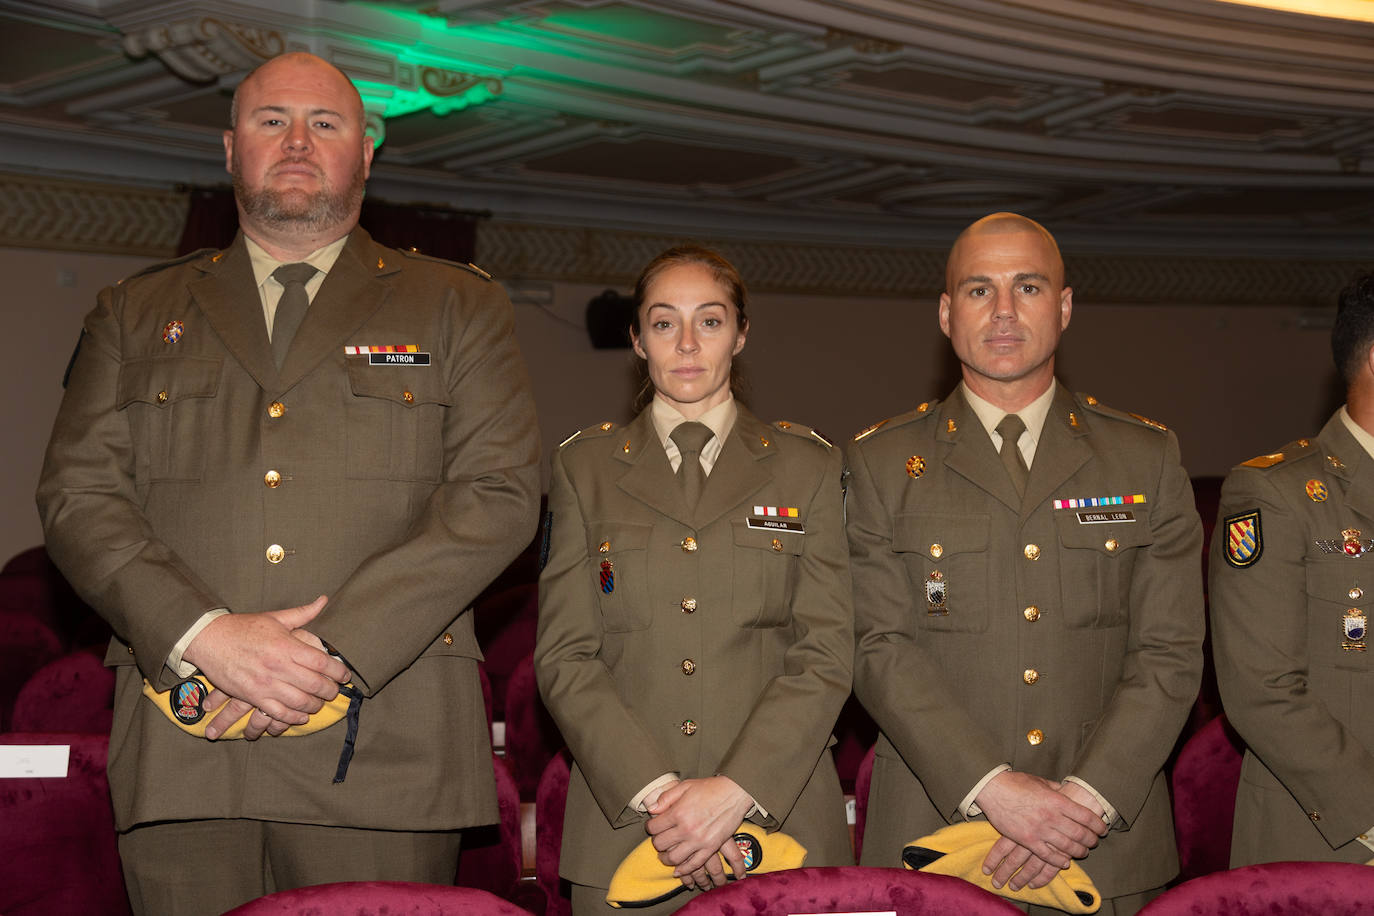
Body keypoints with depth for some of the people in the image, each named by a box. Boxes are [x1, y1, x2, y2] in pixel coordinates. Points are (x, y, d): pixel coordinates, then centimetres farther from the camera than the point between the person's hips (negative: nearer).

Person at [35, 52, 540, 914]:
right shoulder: (137, 313, 18)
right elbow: (78, 495, 8)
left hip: (383, 745, -1)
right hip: (181, 747, 2)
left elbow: (500, 495, 0)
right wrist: (203, 636, -10)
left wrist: (331, 649, -11)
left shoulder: (458, 306, 12)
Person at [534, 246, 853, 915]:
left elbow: (827, 653, -1)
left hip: (782, 821, 0)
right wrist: (654, 792, -12)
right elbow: (564, 657, 1)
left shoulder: (808, 464, 7)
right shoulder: (584, 466, 8)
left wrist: (735, 791, -14)